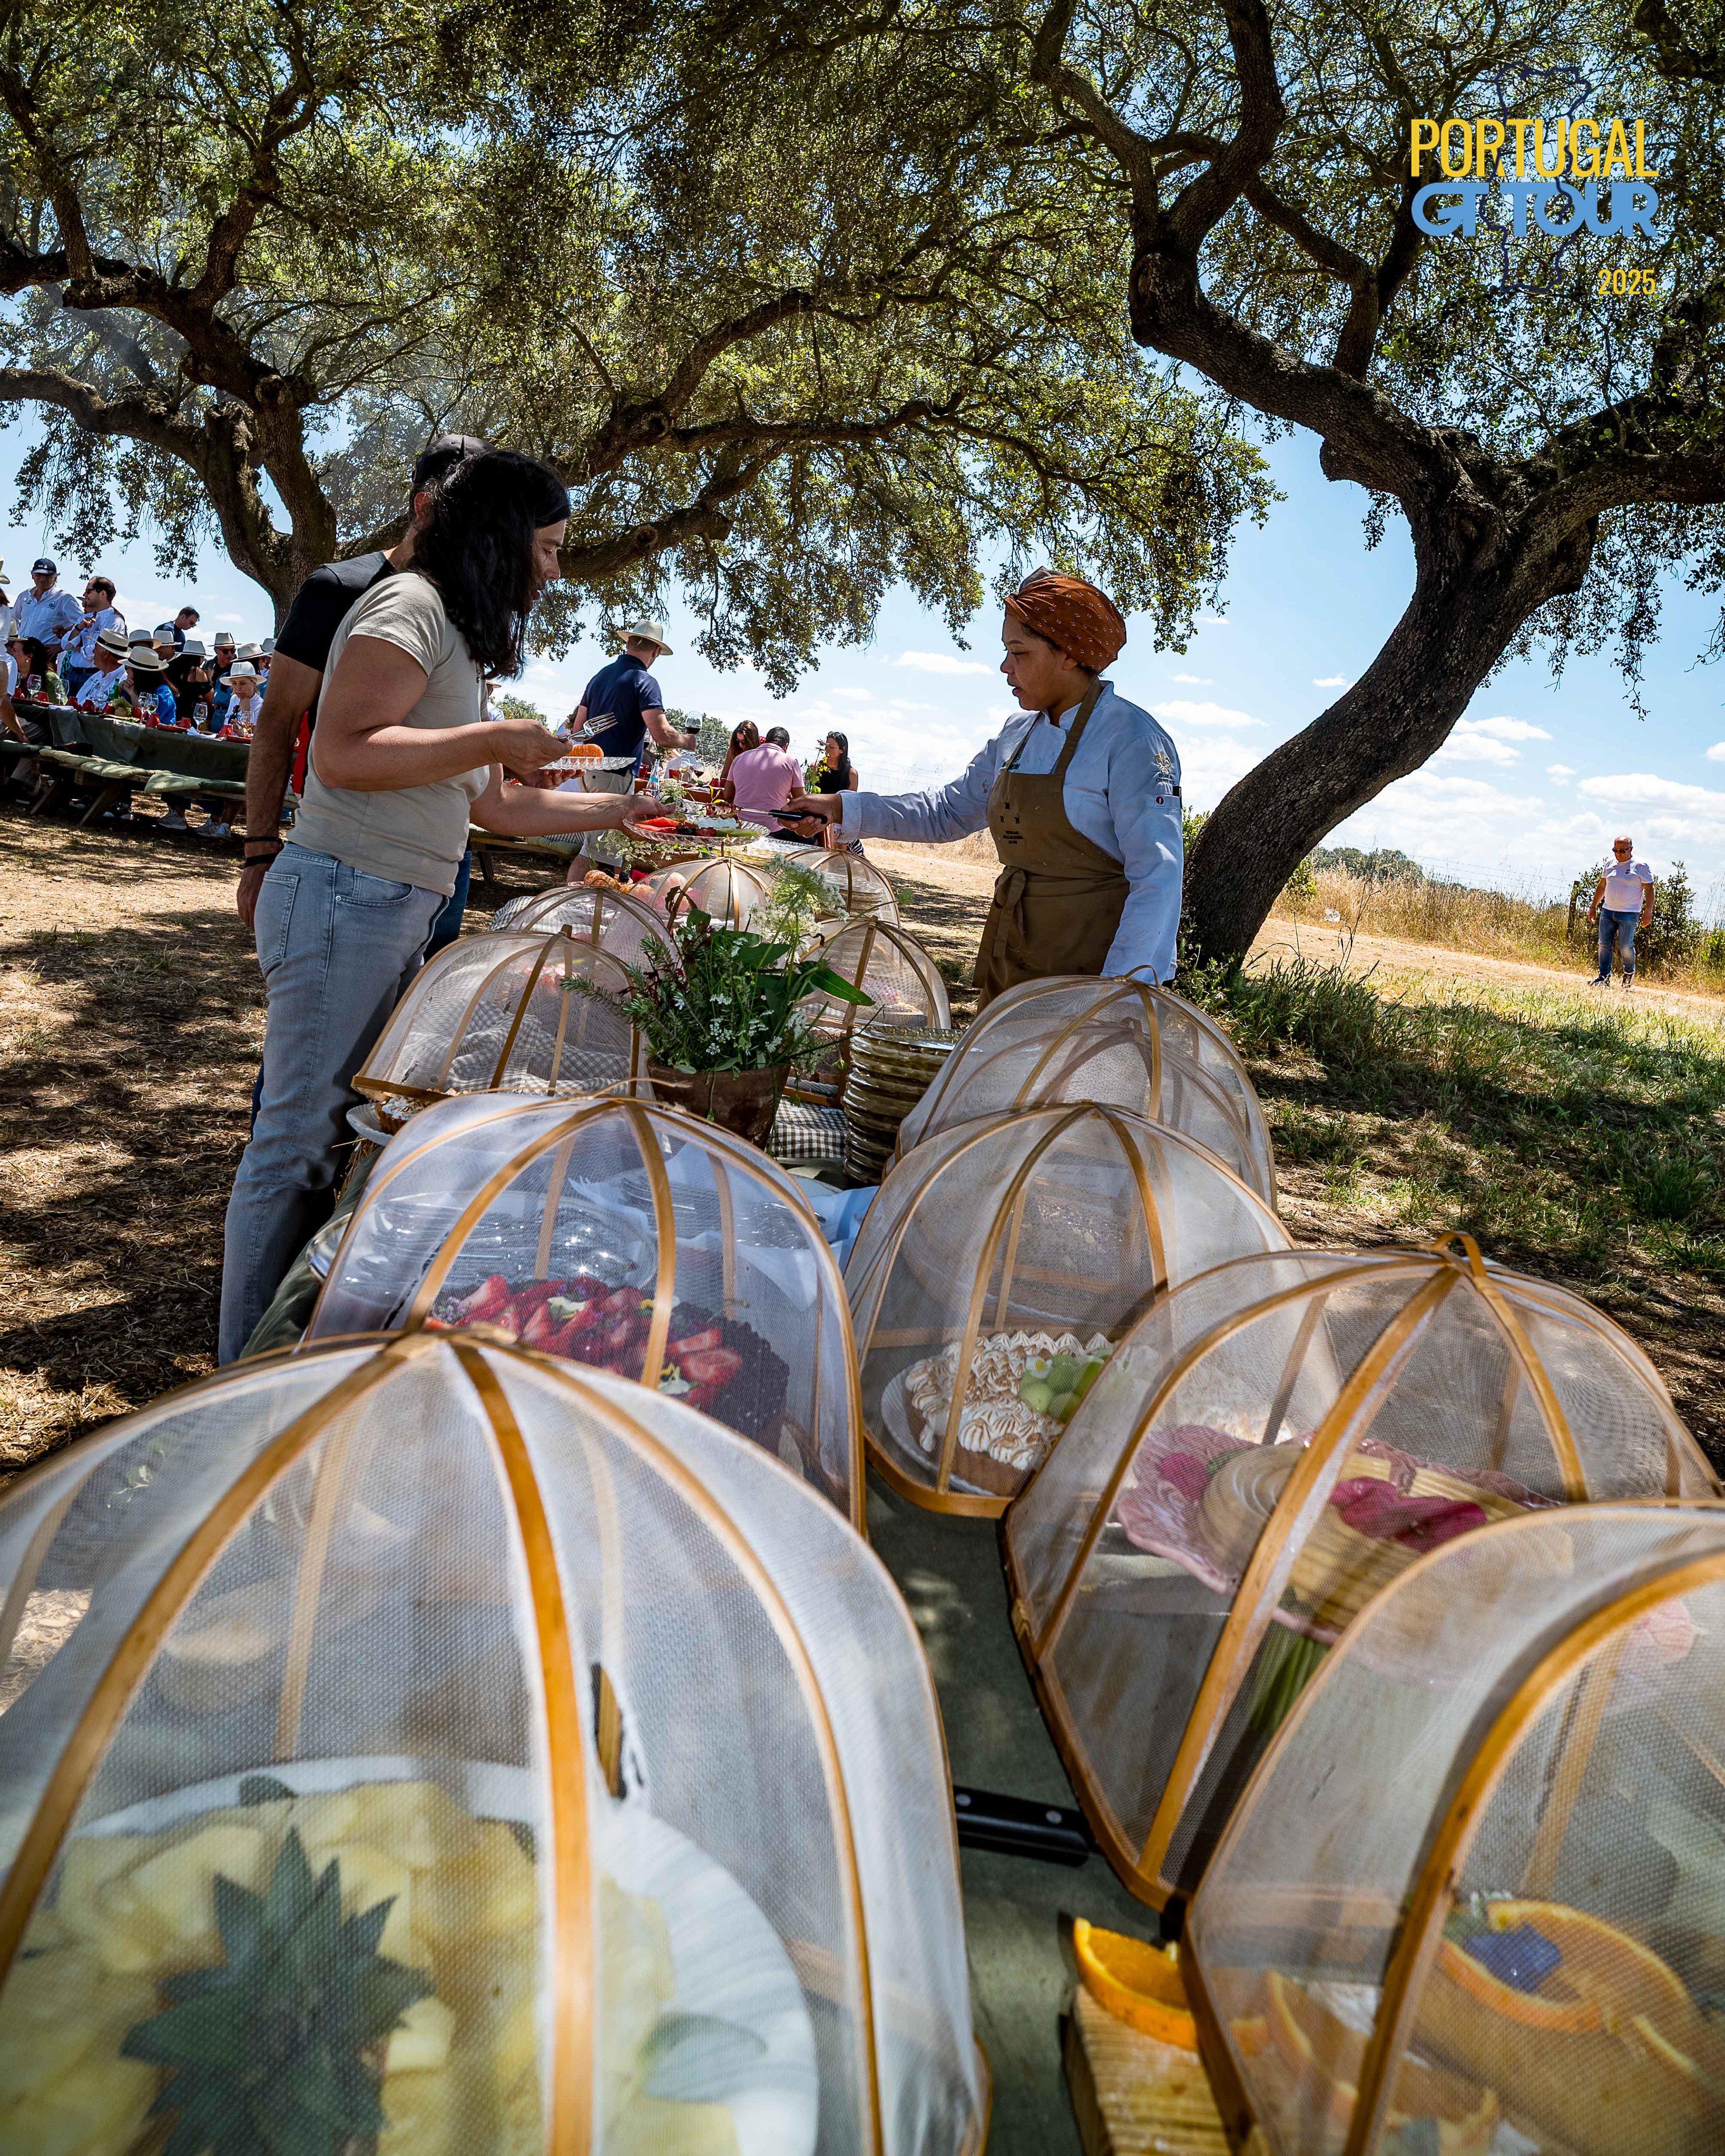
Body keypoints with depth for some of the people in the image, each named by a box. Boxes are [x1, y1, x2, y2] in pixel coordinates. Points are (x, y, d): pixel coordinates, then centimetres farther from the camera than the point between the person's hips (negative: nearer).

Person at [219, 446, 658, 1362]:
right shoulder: (410, 606, -8)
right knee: (297, 1144, -4)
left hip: (399, 915, 10)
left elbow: (496, 805, 24)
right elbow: (342, 754, -21)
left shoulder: (459, 636, 22)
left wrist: (617, 809, 25)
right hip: (341, 901, -10)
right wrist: (493, 739, -15)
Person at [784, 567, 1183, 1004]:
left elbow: (1157, 878, -19)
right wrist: (843, 809, 12)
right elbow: (949, 811, 21)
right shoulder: (1018, 735, 10)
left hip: (1089, 972, -7)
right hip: (1010, 963, 7)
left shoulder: (1132, 741, -14)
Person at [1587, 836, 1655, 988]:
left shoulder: (1640, 866, -5)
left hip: (1629, 914, -5)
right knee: (1604, 945, 0)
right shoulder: (1611, 863, 11)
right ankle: (1604, 978, 6)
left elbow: (1650, 890, -5)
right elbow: (1601, 887, 20)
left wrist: (1648, 912, -11)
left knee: (1625, 947, -5)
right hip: (1607, 911, 5)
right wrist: (1593, 907, 20)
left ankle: (1629, 973, 20)